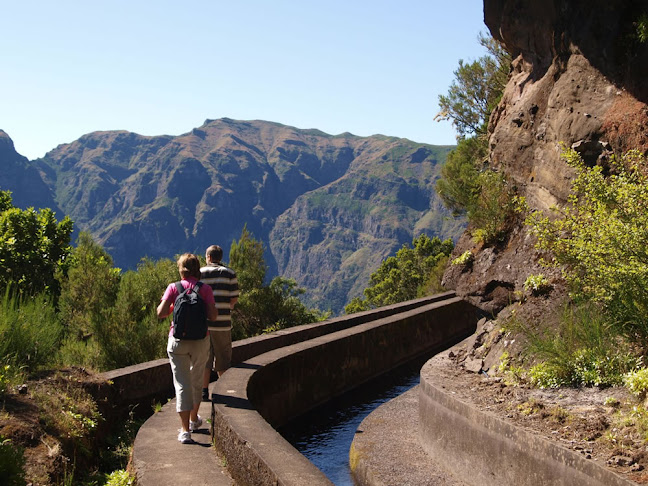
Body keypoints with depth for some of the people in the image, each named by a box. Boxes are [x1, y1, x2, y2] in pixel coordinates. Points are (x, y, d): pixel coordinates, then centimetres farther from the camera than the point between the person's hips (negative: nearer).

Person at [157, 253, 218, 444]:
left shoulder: (173, 288, -5)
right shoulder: (205, 289, -5)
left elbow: (161, 313, -12)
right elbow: (213, 316, -12)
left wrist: (172, 307, 9)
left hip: (178, 341, -1)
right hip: (200, 341, 1)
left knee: (182, 384, 1)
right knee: (196, 380, 21)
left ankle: (185, 430, -7)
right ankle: (194, 419, 39)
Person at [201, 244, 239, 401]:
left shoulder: (199, 274, 1)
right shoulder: (229, 274, 0)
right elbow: (234, 299, -4)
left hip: (203, 321, 1)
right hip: (222, 323, 0)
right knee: (223, 358, 9)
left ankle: (204, 391, 9)